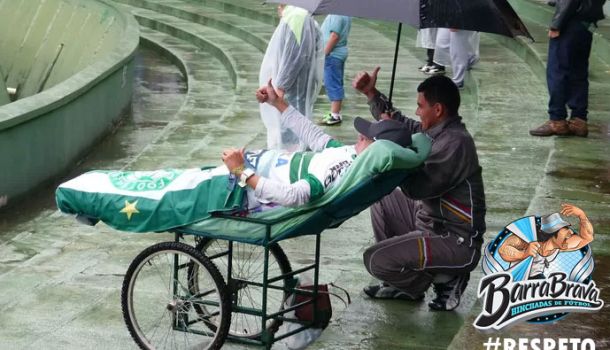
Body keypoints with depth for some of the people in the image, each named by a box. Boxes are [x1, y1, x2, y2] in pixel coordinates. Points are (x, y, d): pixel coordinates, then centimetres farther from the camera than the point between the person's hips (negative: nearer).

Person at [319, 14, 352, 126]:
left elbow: (335, 36, -26)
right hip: (340, 52, 10)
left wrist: (324, 53, -19)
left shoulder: (337, 15, -21)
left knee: (333, 85, -4)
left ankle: (335, 115, -1)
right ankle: (336, 113, 22)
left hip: (333, 54, -10)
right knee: (337, 84, 15)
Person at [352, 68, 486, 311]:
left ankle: (445, 279, 3)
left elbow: (416, 188, -28)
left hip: (456, 243, -10)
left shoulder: (455, 143, -24)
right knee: (381, 198, 19)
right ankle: (400, 282, 19)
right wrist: (372, 94, 12)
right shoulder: (438, 131, 4)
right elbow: (401, 123, 20)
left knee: (375, 260, -18)